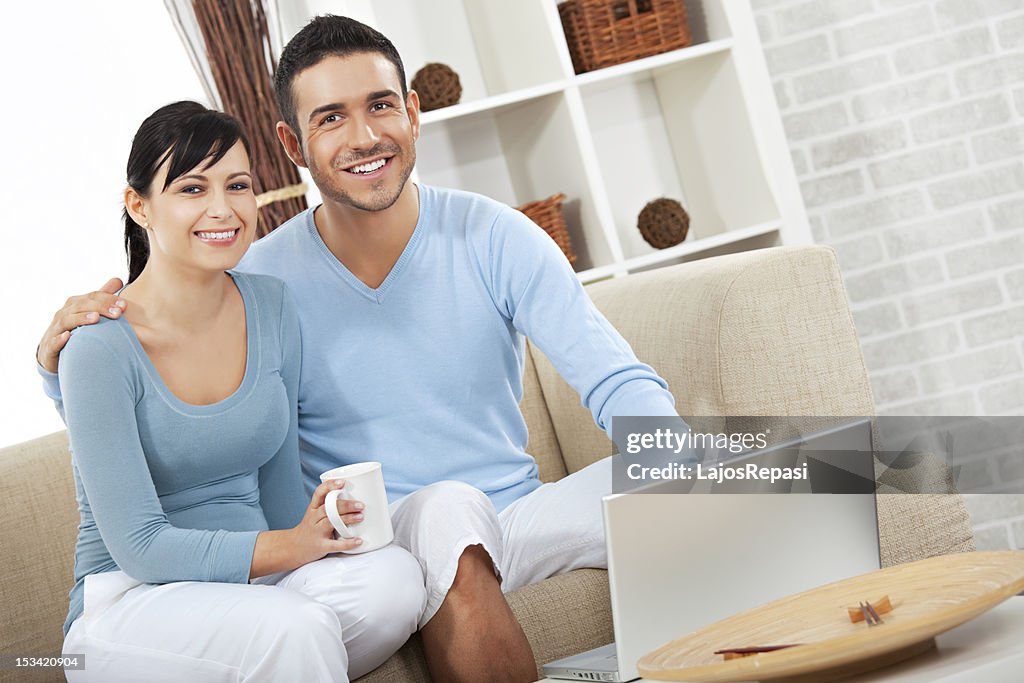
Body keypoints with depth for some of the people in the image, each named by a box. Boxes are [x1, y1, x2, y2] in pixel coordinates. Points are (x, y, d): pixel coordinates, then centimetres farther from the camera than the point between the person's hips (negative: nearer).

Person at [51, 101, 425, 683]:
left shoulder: (273, 307, 4)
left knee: (393, 574, -26)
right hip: (130, 603, -5)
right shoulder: (101, 350, -14)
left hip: (257, 580, 6)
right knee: (294, 627, -36)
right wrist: (291, 547, -23)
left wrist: (318, 536, -7)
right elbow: (138, 546, -15)